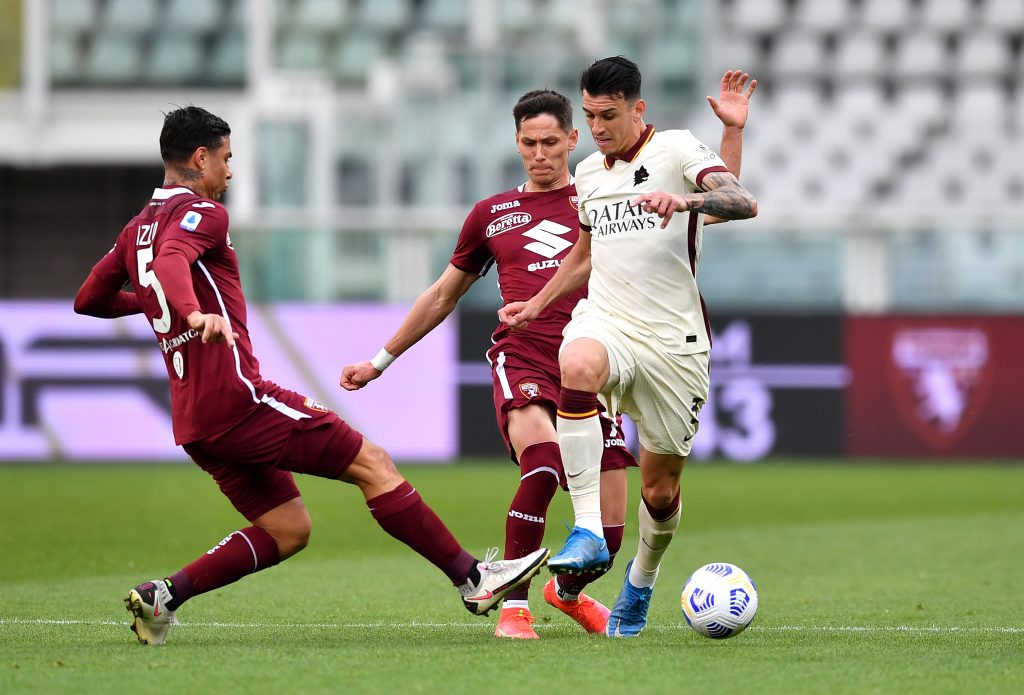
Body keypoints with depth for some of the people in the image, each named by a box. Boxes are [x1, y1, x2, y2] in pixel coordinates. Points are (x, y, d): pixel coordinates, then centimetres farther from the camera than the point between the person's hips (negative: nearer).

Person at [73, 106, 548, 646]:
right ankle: (472, 579, -7)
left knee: (287, 529, 12)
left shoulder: (138, 227, 20)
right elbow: (170, 260, -28)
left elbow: (89, 300, 26)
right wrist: (195, 313, -48)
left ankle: (161, 596, -1)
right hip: (235, 395, -9)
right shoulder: (200, 212, -7)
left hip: (194, 421, 9)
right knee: (373, 464, -5)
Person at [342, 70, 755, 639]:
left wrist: (733, 131, -1)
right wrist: (381, 361, 31)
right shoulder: (492, 214, 16)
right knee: (544, 460, -34)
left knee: (609, 529, -3)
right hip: (522, 357, -1)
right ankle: (514, 607, -22)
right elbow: (443, 297, 28)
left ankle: (568, 590, 34)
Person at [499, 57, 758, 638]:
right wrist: (537, 305, 29)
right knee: (578, 366, -37)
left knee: (661, 492, 4)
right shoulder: (589, 173, 14)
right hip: (605, 321, 3)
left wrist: (685, 201, -38)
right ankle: (589, 533, -39)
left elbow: (744, 203, -20)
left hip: (673, 339, -3)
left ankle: (641, 583, 37)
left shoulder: (677, 150, -4)